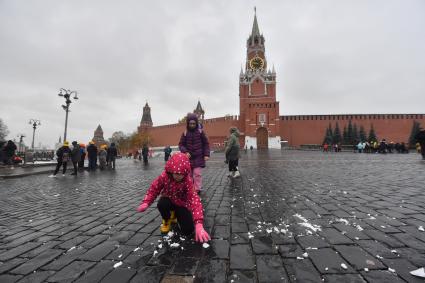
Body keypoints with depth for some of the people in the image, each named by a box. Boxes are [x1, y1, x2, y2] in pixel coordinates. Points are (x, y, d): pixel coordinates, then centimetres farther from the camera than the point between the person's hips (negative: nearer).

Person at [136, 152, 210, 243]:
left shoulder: (188, 181, -30)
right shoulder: (164, 176, -24)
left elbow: (194, 199, -39)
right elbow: (154, 189, -11)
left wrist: (199, 224, -50)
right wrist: (146, 203, -30)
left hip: (182, 204, -1)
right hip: (168, 200, 1)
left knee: (188, 230, -15)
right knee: (161, 204, -36)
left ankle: (176, 216, 18)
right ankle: (167, 220, 1)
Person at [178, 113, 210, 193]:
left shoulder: (200, 132, -3)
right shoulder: (185, 133, -1)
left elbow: (206, 144, 2)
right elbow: (181, 144, 3)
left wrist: (206, 154, -6)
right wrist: (185, 152, -15)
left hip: (198, 157, -2)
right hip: (188, 158, 2)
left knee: (197, 174, -7)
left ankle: (197, 190, 3)